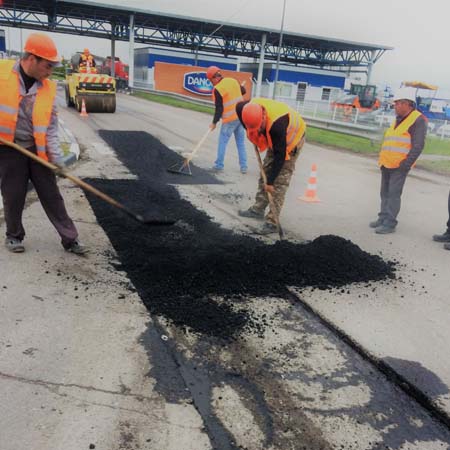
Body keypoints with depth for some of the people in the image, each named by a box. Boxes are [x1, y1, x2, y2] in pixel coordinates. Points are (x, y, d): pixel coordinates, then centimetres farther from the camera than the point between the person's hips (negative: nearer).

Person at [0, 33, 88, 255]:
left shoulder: (48, 87, 1)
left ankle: (70, 239, 11)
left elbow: (51, 128, 2)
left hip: (37, 150, 2)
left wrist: (58, 160, -5)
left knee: (52, 196, 5)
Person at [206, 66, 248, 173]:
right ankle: (243, 167, 12)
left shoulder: (217, 89, -15)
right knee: (241, 142, 11)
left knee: (222, 142, 6)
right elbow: (243, 91, 22)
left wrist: (214, 122, -7)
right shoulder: (233, 81, 5)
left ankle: (219, 165, 9)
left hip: (230, 120, -6)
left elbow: (219, 108, -14)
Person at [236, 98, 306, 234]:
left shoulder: (277, 124, -42)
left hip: (292, 138, -7)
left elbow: (280, 155, -35)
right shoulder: (250, 109, -24)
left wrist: (270, 182, -29)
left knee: (280, 181, -12)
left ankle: (272, 222, -10)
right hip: (274, 140, 7)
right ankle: (258, 209, 20)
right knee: (265, 171, 9)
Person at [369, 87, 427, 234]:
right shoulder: (398, 119, 18)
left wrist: (406, 164, -19)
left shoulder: (418, 120, -9)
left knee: (394, 194, -7)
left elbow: (418, 146, -15)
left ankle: (390, 224, -3)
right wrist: (382, 159, 19)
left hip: (399, 166, -8)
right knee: (385, 193, 12)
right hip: (387, 164, 8)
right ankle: (383, 218, 22)